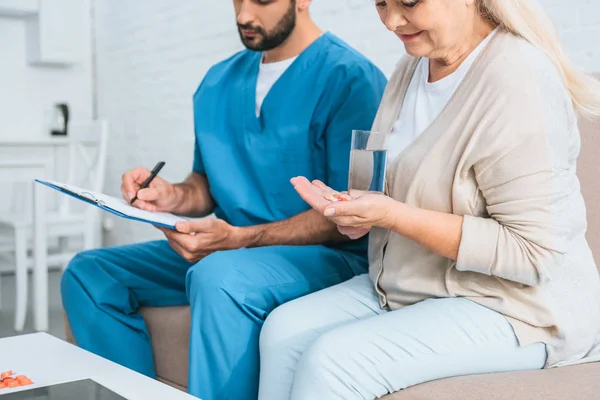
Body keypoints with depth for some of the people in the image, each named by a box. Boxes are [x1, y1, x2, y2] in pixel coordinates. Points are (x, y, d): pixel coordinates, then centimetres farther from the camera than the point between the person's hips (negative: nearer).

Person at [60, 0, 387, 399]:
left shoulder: (350, 77, -10)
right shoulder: (220, 82, 13)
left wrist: (237, 239, -22)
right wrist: (173, 197, -4)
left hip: (326, 255, -7)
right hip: (223, 251, 7)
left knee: (218, 276, -37)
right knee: (88, 274, -5)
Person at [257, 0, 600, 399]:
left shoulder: (517, 79, -22)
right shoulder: (413, 67, 6)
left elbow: (534, 254, -23)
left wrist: (393, 216, -25)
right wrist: (361, 208, -3)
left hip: (514, 310, -8)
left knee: (328, 362, -23)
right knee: (283, 329, -7)